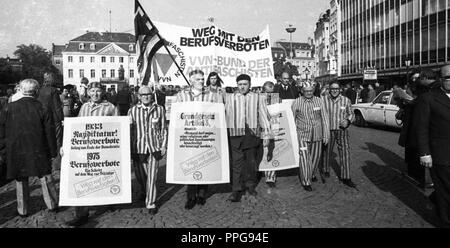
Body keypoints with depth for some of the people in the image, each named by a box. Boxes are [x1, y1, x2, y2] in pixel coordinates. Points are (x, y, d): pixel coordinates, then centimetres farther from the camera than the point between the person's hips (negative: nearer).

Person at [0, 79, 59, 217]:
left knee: (21, 181, 13)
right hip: (39, 152, -1)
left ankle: (23, 210, 23)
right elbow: (50, 133, -6)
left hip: (16, 152, 1)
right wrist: (53, 152, 2)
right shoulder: (43, 109, -7)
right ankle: (52, 204, 19)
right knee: (45, 178, 11)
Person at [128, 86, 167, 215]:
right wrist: (129, 149, 5)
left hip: (154, 147, -1)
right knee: (140, 174, 16)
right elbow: (129, 130, 6)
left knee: (152, 176, -2)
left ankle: (151, 203, 11)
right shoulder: (133, 111, 2)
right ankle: (144, 191, 47)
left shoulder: (159, 109, 1)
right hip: (138, 148, 2)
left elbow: (164, 129, 6)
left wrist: (164, 145, 2)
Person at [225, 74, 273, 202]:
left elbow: (264, 117, 7)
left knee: (251, 162, 10)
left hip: (252, 135, 1)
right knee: (236, 162, -2)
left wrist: (266, 135, 4)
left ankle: (250, 185, 28)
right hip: (235, 134, -1)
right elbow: (222, 115, 5)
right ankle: (237, 190, 5)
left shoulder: (258, 98, 7)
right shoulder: (228, 98, 5)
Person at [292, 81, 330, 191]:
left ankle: (312, 174, 41)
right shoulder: (297, 102, -5)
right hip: (302, 134, -2)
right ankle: (306, 182, 6)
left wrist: (326, 135, 0)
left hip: (317, 135, 3)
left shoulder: (319, 101, -1)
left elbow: (324, 118, 3)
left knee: (316, 156, 16)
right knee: (304, 158, -7)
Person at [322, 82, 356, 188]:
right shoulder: (323, 99, -4)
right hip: (328, 130, 0)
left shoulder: (346, 100, 0)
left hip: (342, 130, 1)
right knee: (327, 151, 14)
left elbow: (351, 114, 10)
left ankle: (346, 178, 5)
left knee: (345, 153, -3)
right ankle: (326, 170, 38)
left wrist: (348, 121, -10)